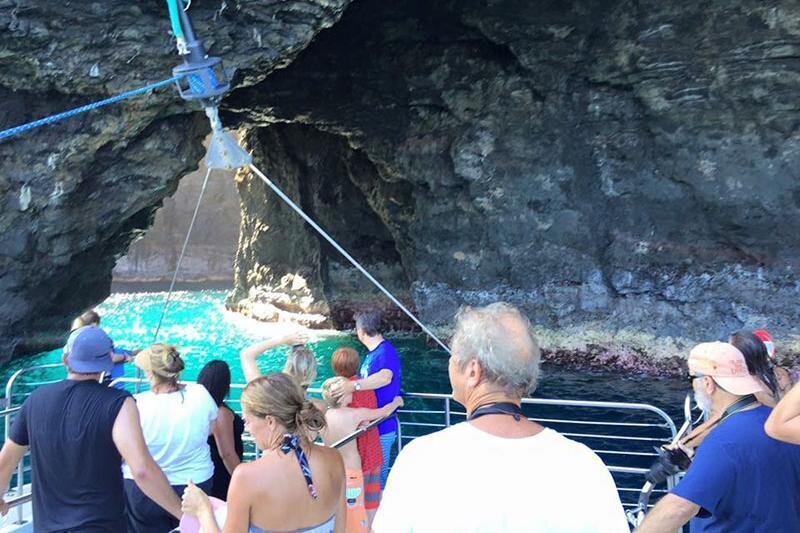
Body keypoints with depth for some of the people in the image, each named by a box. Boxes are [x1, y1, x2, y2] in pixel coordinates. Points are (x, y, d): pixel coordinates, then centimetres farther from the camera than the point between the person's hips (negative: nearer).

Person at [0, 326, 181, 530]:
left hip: (47, 524, 5)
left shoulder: (36, 399, -4)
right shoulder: (117, 404, -19)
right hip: (101, 524, -4)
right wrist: (183, 511, -18)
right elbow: (142, 471, -29)